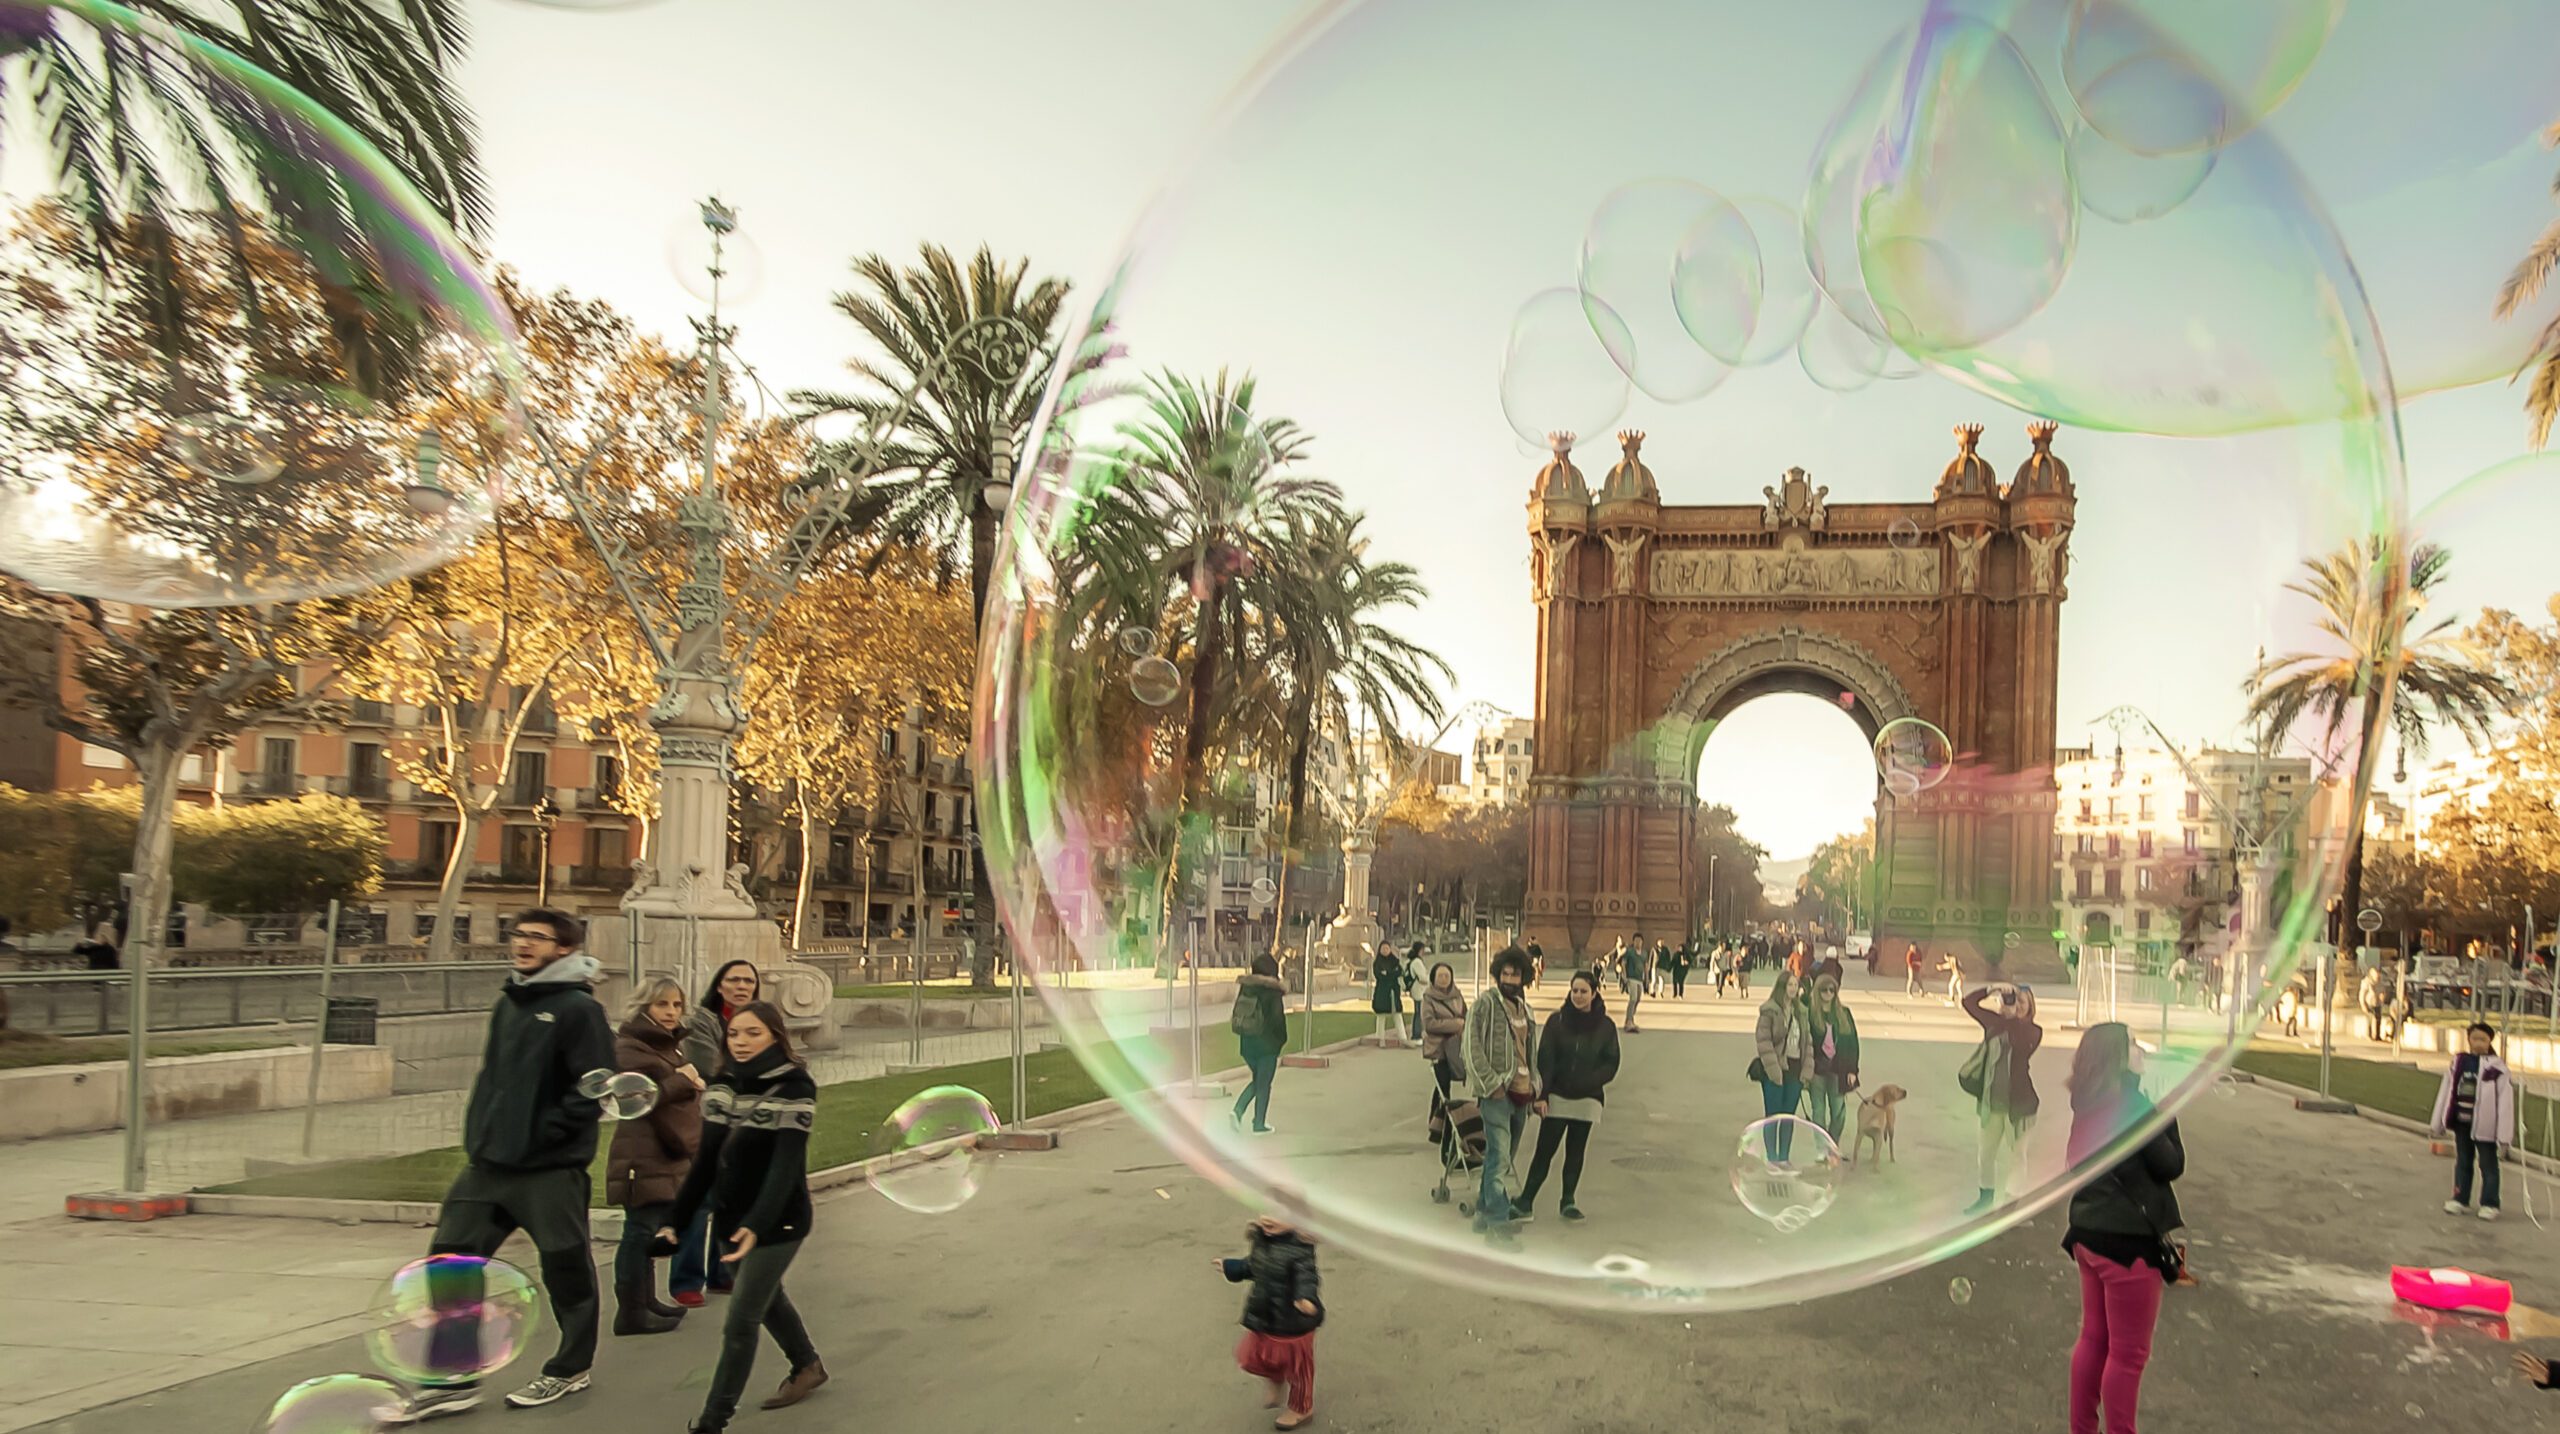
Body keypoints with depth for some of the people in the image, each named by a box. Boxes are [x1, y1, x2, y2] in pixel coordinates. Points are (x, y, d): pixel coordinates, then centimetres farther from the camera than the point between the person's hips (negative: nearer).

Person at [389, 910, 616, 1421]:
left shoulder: (578, 1009, -11)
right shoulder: (507, 1004, 12)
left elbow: (594, 1088, -17)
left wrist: (541, 1135, -17)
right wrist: (479, 1133, 11)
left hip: (551, 1169, -7)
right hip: (489, 1163, 7)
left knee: (566, 1269, 6)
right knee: (450, 1262, 6)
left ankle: (571, 1367, 25)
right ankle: (452, 1378, 16)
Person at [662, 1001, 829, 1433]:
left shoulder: (793, 1087, -19)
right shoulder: (723, 1084, 1)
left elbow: (787, 1165, -27)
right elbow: (707, 1160, 4)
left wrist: (757, 1225, -39)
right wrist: (676, 1219, -1)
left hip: (777, 1221, -7)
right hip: (733, 1217, 7)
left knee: (739, 1322, -5)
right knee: (767, 1298, 24)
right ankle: (808, 1365, 47)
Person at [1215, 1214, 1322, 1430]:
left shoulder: (1298, 1246, -29)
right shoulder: (1261, 1239, -4)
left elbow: (1306, 1276, -40)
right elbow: (1252, 1266, 15)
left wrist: (1306, 1298, -60)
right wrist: (1230, 1267, 28)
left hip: (1292, 1320, -7)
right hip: (1263, 1315, 7)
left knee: (1296, 1363, 13)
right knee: (1251, 1356, 17)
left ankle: (1301, 1408, 38)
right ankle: (1277, 1383, 47)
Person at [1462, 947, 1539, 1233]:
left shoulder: (1523, 1007, 16)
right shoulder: (1485, 1003, -7)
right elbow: (1473, 1048, -12)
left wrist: (1533, 1085, 13)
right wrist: (1491, 1083, -16)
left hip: (1521, 1091, 8)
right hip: (1497, 1091, -8)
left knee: (1506, 1155, 13)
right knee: (1499, 1156, -14)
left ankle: (1484, 1211, 24)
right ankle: (1498, 1220, -15)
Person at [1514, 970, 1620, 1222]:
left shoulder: (1605, 1026, 1)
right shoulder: (1557, 1021, -1)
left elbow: (1611, 1064, 2)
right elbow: (1545, 1059, -3)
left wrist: (1588, 1082, -14)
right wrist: (1543, 1095, -12)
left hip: (1587, 1100, 1)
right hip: (1557, 1097, -1)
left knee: (1576, 1152, 8)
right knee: (1545, 1150, -4)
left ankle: (1568, 1201, 20)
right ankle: (1526, 1202, 0)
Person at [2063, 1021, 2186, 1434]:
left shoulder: (2086, 1102, 3)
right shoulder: (2131, 1103, -20)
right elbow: (2171, 1165, -12)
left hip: (2090, 1233, 8)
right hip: (2129, 1241, -8)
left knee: (2093, 1338, 19)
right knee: (2128, 1354, 5)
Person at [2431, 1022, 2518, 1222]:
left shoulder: (2497, 1067, -11)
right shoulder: (2459, 1062, 3)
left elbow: (2505, 1100, -12)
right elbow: (2446, 1091, 9)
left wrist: (2504, 1132, -14)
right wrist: (2438, 1121, 11)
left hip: (2484, 1124, -4)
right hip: (2462, 1122, 5)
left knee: (2488, 1164, 7)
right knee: (2462, 1162, 15)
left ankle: (2489, 1204, 17)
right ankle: (2460, 1200, 25)